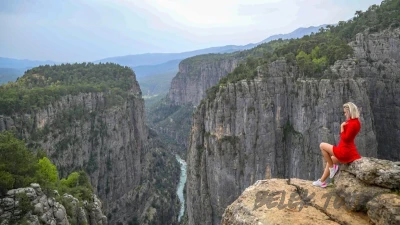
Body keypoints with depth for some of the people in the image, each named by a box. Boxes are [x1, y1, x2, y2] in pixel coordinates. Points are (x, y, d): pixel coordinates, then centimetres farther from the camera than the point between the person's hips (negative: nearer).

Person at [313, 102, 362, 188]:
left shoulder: (353, 124, -22)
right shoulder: (355, 122, 9)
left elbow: (345, 138, -21)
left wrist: (342, 127, -14)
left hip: (345, 151, -10)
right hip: (348, 151, 10)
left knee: (322, 145, 0)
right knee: (330, 159, 26)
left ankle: (332, 167, 8)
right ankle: (322, 181, 32)